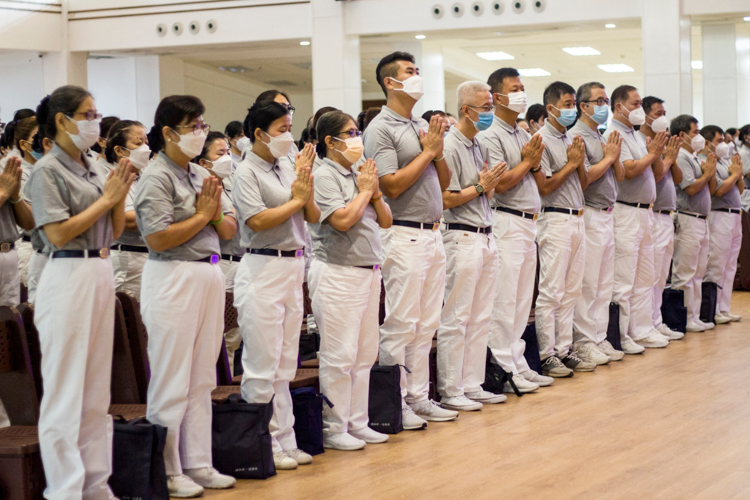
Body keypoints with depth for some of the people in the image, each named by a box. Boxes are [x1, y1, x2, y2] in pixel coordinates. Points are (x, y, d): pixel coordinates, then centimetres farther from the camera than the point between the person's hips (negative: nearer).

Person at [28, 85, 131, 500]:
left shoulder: (95, 169, 13)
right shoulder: (47, 170, -7)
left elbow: (115, 231, 15)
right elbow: (58, 233, -15)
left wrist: (120, 195, -1)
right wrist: (106, 198, -10)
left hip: (101, 274, 8)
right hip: (68, 276, -8)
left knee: (97, 387, 11)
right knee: (66, 389, -4)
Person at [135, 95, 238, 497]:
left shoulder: (202, 175, 14)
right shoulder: (157, 177, -10)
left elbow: (230, 229, 15)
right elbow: (157, 238, -19)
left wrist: (217, 213, -6)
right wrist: (202, 214, -9)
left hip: (209, 275, 8)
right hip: (173, 279, -8)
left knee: (202, 379, 12)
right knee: (172, 382, -2)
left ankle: (198, 464, 19)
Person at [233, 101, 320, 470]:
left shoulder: (286, 172, 13)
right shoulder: (247, 173, -7)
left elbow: (314, 217, 15)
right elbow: (257, 220, -18)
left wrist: (308, 194, -4)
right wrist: (296, 200, -7)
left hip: (293, 267, 8)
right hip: (263, 270, -8)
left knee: (285, 365, 11)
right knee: (262, 365, -4)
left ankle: (285, 441, 16)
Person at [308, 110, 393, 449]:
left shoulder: (359, 173, 14)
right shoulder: (325, 176, -9)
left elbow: (386, 220, 16)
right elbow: (342, 220, -20)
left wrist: (375, 192, 0)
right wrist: (364, 190, -7)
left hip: (369, 271, 8)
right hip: (338, 273, -8)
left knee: (365, 354, 10)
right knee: (340, 356, -5)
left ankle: (357, 423, 18)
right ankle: (333, 429, 3)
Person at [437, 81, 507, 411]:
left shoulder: (480, 146, 16)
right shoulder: (449, 146, -12)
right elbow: (446, 200, -16)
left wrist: (491, 184, 1)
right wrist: (480, 187, -10)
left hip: (485, 237, 9)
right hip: (462, 238, -9)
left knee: (481, 316, 11)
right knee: (456, 317, -5)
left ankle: (472, 385, 18)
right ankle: (450, 392, 0)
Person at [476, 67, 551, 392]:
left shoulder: (524, 136, 17)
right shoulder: (490, 136, -9)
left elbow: (540, 180, 19)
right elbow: (500, 183, -17)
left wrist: (536, 163, 0)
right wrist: (527, 161, -6)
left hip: (529, 222, 9)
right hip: (507, 222, -9)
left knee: (522, 300, 12)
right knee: (504, 301, -6)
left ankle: (518, 363, 18)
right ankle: (503, 369, -2)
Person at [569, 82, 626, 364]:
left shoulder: (603, 138, 18)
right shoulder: (576, 136, -10)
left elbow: (620, 177, 18)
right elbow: (584, 176, -19)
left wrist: (615, 158, -1)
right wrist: (609, 157, -7)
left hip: (607, 215, 9)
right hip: (589, 216, -9)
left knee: (605, 284, 11)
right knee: (587, 284, -6)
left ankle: (599, 339, 17)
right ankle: (583, 343, -1)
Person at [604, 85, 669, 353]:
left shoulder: (637, 136, 18)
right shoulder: (614, 134, -10)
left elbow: (657, 172, 17)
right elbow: (629, 170, -20)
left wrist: (657, 152, 0)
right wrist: (652, 153, -7)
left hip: (645, 212, 9)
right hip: (625, 212, -9)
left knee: (644, 278, 13)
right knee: (622, 281, -6)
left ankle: (641, 331, 20)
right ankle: (619, 338, -1)